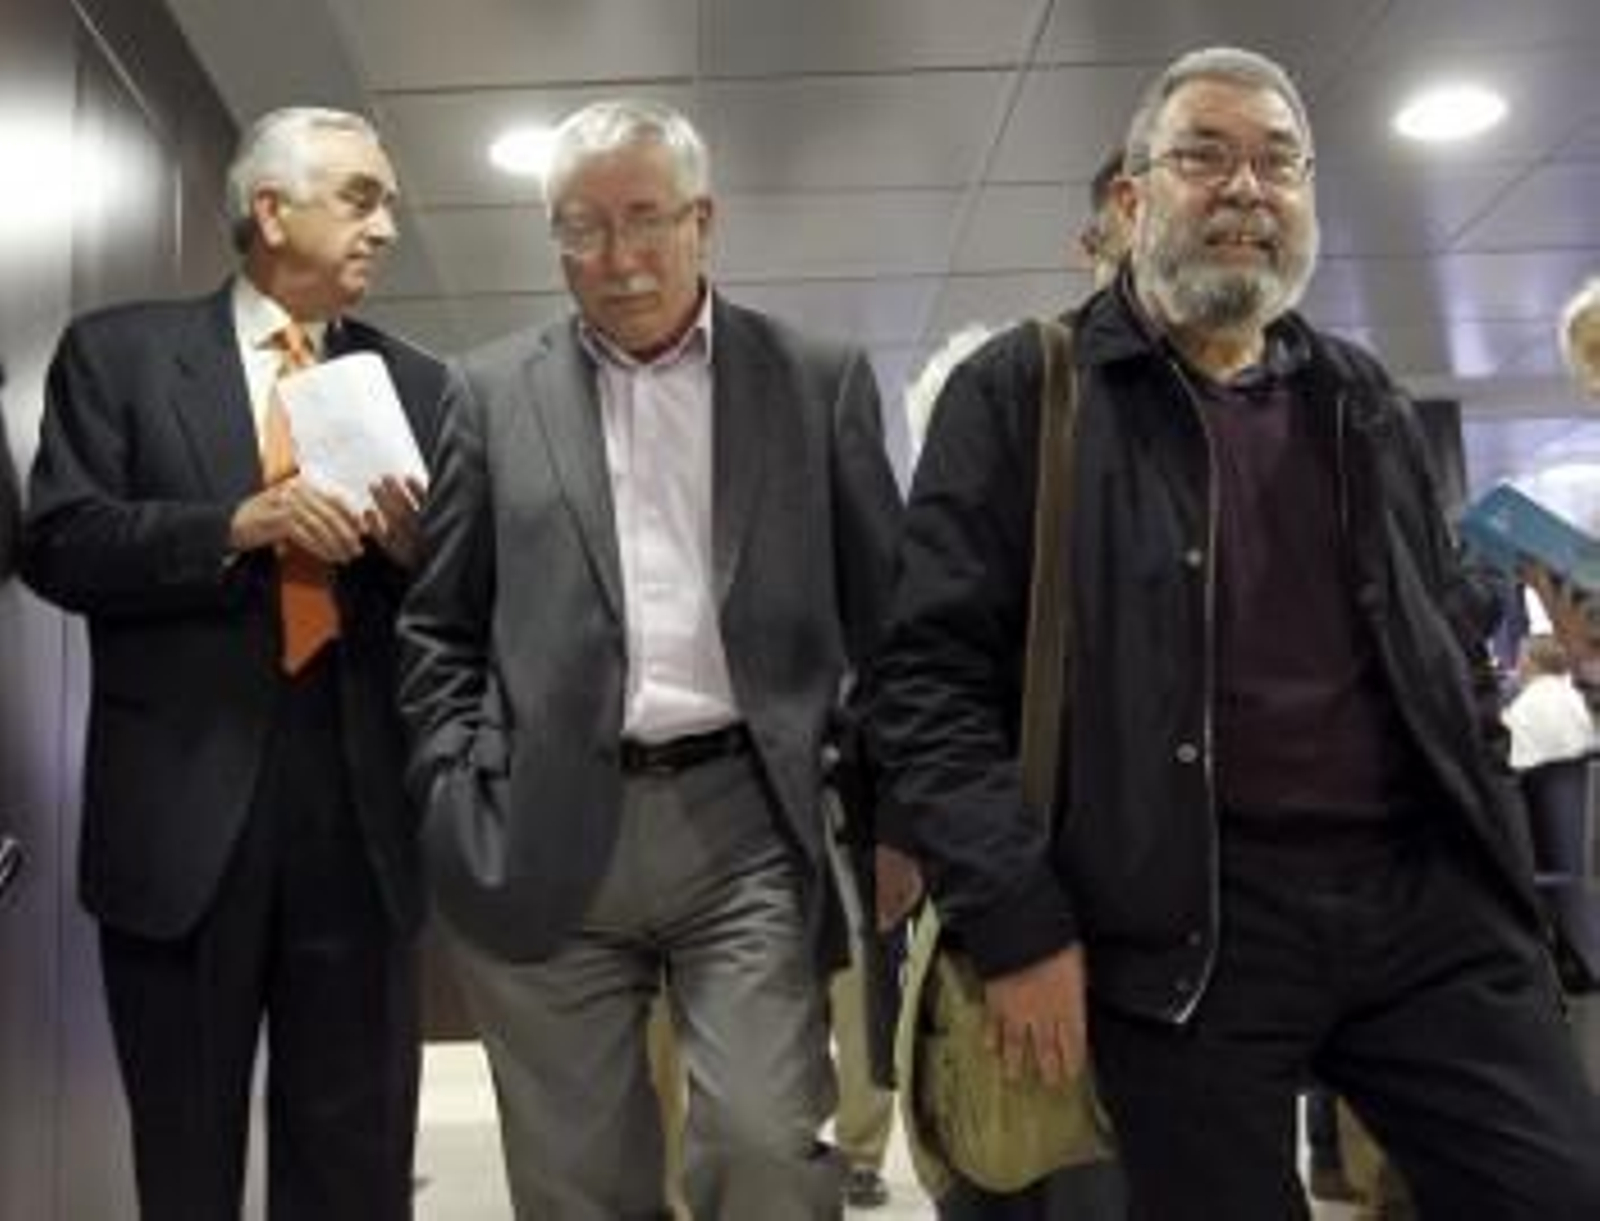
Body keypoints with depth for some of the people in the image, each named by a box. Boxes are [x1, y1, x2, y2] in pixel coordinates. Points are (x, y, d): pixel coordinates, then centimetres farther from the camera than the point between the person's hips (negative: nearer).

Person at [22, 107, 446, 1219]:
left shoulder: (417, 384, 10)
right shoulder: (117, 352, 4)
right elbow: (57, 545, -7)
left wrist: (413, 547, -13)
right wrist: (242, 524, -18)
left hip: (362, 811, 2)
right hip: (182, 805, -1)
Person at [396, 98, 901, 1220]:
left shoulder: (820, 380, 6)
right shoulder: (494, 393, 9)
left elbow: (886, 613, 8)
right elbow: (439, 628, 11)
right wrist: (460, 798, 1)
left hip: (749, 825, -1)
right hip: (547, 838, 2)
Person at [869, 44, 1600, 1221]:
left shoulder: (1361, 397, 16)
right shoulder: (1021, 393, -1)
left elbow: (1457, 648, 21)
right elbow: (930, 674, -6)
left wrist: (1501, 874, 14)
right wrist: (1016, 924, -12)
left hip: (1428, 895, 5)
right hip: (1183, 925, -4)